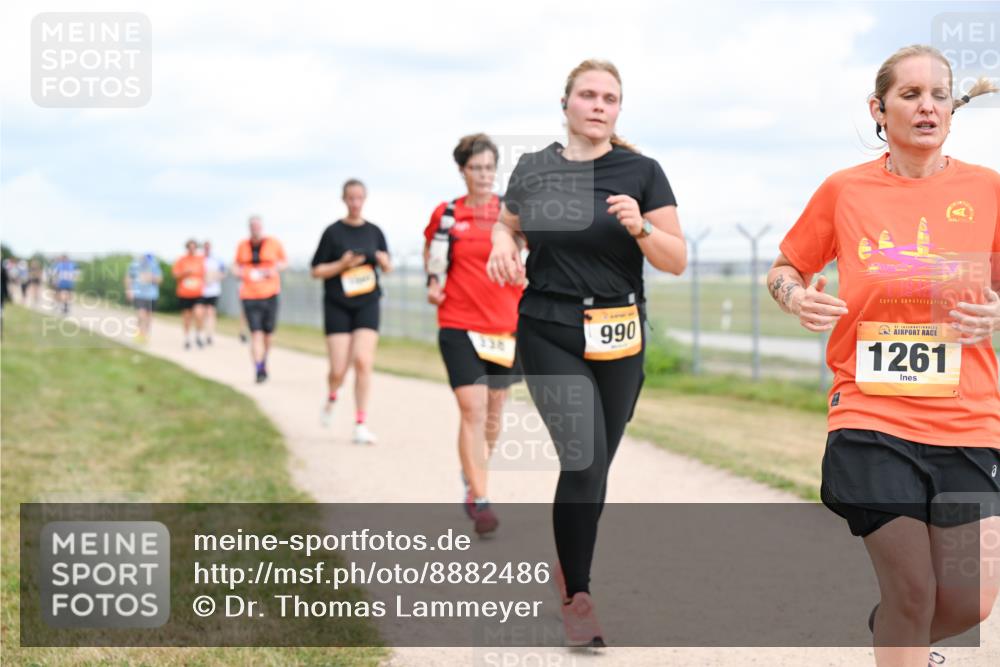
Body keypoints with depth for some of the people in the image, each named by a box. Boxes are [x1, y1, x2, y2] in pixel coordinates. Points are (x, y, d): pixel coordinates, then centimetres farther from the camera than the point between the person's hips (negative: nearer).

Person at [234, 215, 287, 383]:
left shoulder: (273, 243, 3)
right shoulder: (243, 246, 8)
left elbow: (284, 262, 13)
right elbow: (236, 264, 22)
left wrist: (274, 270, -6)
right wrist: (237, 271, 0)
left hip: (270, 294, 0)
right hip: (249, 295, 0)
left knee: (268, 333, 7)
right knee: (255, 333, -10)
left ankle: (263, 362, 34)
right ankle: (259, 370, -12)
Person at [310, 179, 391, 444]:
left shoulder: (374, 231, 8)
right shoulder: (333, 232, 0)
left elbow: (387, 268, 17)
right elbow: (317, 271, 1)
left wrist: (384, 261, -6)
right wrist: (342, 265, -15)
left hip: (367, 305, 1)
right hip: (337, 305, -1)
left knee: (363, 361, -14)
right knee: (338, 369, -5)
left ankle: (360, 424, -6)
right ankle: (332, 398, 31)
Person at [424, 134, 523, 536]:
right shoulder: (446, 214, 2)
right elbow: (430, 250, 20)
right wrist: (433, 283, 6)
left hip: (505, 325, 2)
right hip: (459, 325, -2)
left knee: (493, 412, 13)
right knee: (473, 410, -15)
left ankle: (472, 481, 37)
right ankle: (480, 502, -14)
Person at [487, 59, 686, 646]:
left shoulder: (641, 172, -2)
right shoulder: (534, 169, 4)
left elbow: (678, 261, -2)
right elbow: (507, 225, 22)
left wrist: (640, 228, -21)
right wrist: (502, 245, -1)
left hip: (619, 337, 1)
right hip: (549, 332, -1)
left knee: (595, 466, 7)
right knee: (584, 460, -13)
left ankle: (571, 560, 30)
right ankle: (577, 597, 0)